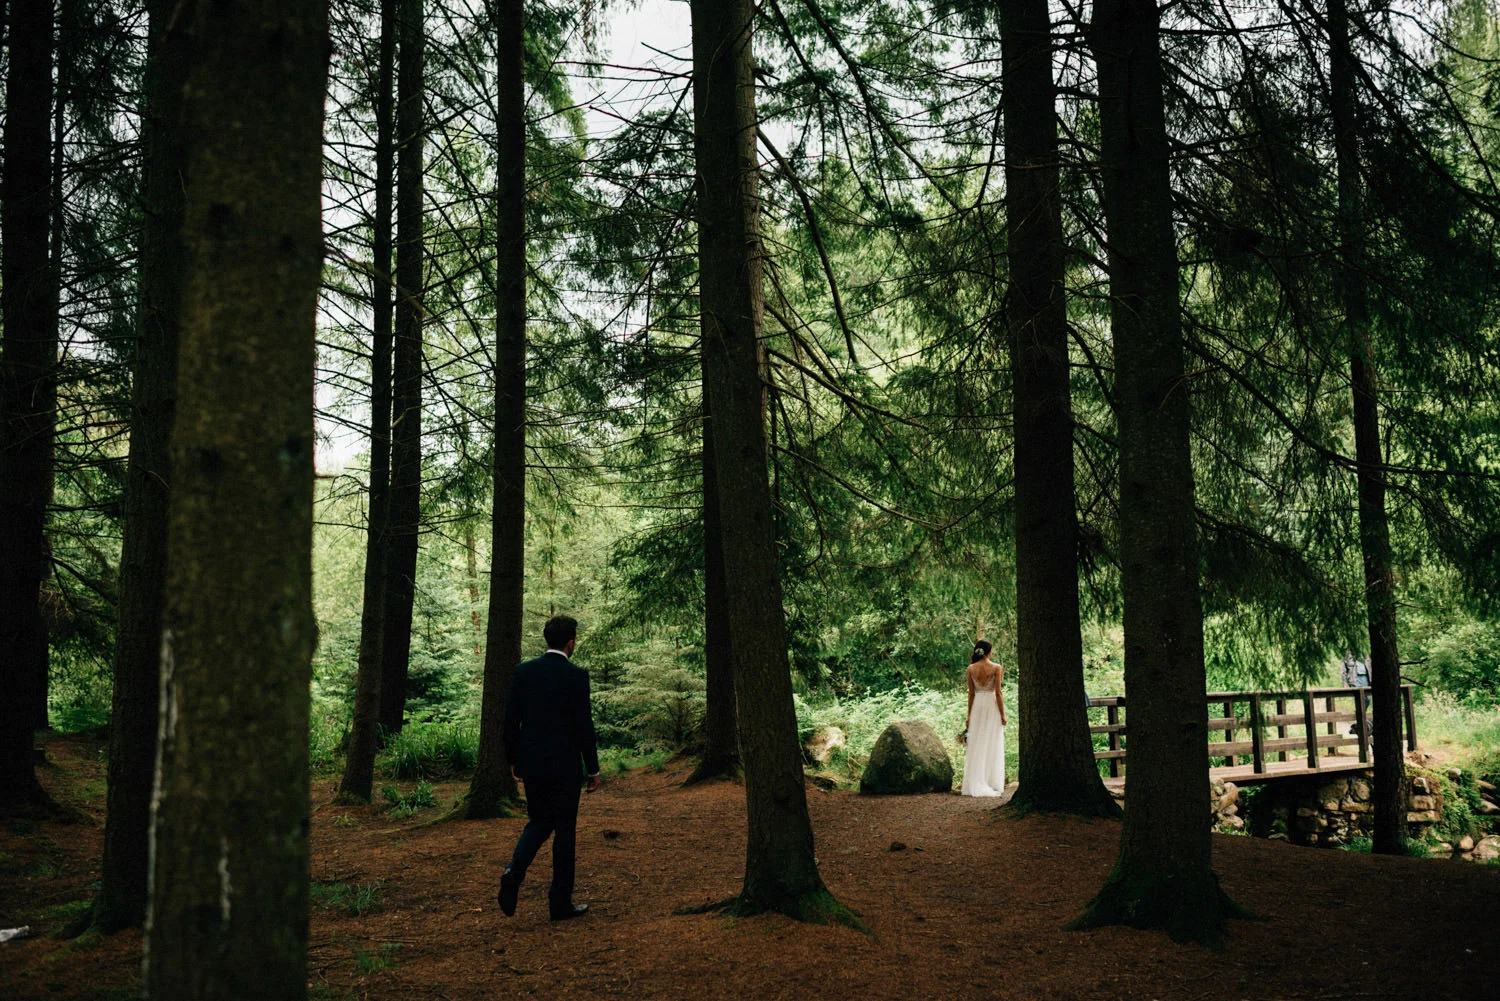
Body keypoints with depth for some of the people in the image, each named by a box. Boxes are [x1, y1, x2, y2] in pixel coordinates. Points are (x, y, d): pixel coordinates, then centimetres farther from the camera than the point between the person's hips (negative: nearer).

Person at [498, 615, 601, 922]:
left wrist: (513, 759, 16)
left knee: (538, 822, 19)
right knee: (565, 830, 7)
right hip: (564, 766, -4)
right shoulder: (576, 675, -11)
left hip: (530, 763, 4)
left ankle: (513, 873, -6)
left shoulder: (523, 671, 2)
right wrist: (593, 769, -3)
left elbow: (511, 719, 5)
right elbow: (584, 725, -11)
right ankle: (561, 902, 13)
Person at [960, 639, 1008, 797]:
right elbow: (998, 692, -9)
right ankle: (994, 785, 3)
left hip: (977, 705, 3)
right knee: (993, 747, 3)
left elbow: (971, 693, 3)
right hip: (992, 705, -2)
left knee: (976, 747, 7)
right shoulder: (996, 668, -7)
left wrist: (969, 715, 9)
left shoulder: (971, 668, 0)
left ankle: (975, 785, 6)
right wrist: (1003, 714, -3)